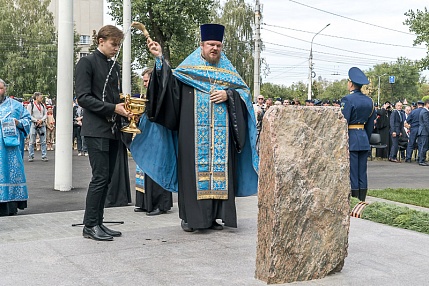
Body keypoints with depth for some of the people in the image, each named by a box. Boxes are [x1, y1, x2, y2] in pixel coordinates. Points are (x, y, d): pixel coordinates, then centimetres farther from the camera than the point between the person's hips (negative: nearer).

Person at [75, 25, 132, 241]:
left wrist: (125, 109, 3)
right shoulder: (87, 63, -3)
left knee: (106, 178, 8)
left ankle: (98, 222, 15)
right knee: (100, 177, -10)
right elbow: (83, 97, -12)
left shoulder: (114, 66, 19)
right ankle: (90, 226, -1)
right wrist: (113, 108, -17)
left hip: (112, 130, 7)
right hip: (96, 130, -7)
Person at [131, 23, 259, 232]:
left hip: (221, 134, 3)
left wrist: (228, 95, -6)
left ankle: (213, 216, 8)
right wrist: (160, 59, -14)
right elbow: (169, 83, -5)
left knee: (219, 170, 1)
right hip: (193, 134, -3)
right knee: (193, 169, -5)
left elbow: (244, 91, 12)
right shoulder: (188, 69, 8)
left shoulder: (227, 71, 16)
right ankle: (190, 216, 3)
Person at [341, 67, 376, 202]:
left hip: (351, 140, -7)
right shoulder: (369, 101, 11)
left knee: (352, 173, -4)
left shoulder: (348, 100, -12)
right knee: (362, 173, 10)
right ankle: (362, 202, 14)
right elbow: (370, 124, 15)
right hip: (364, 140, 7)